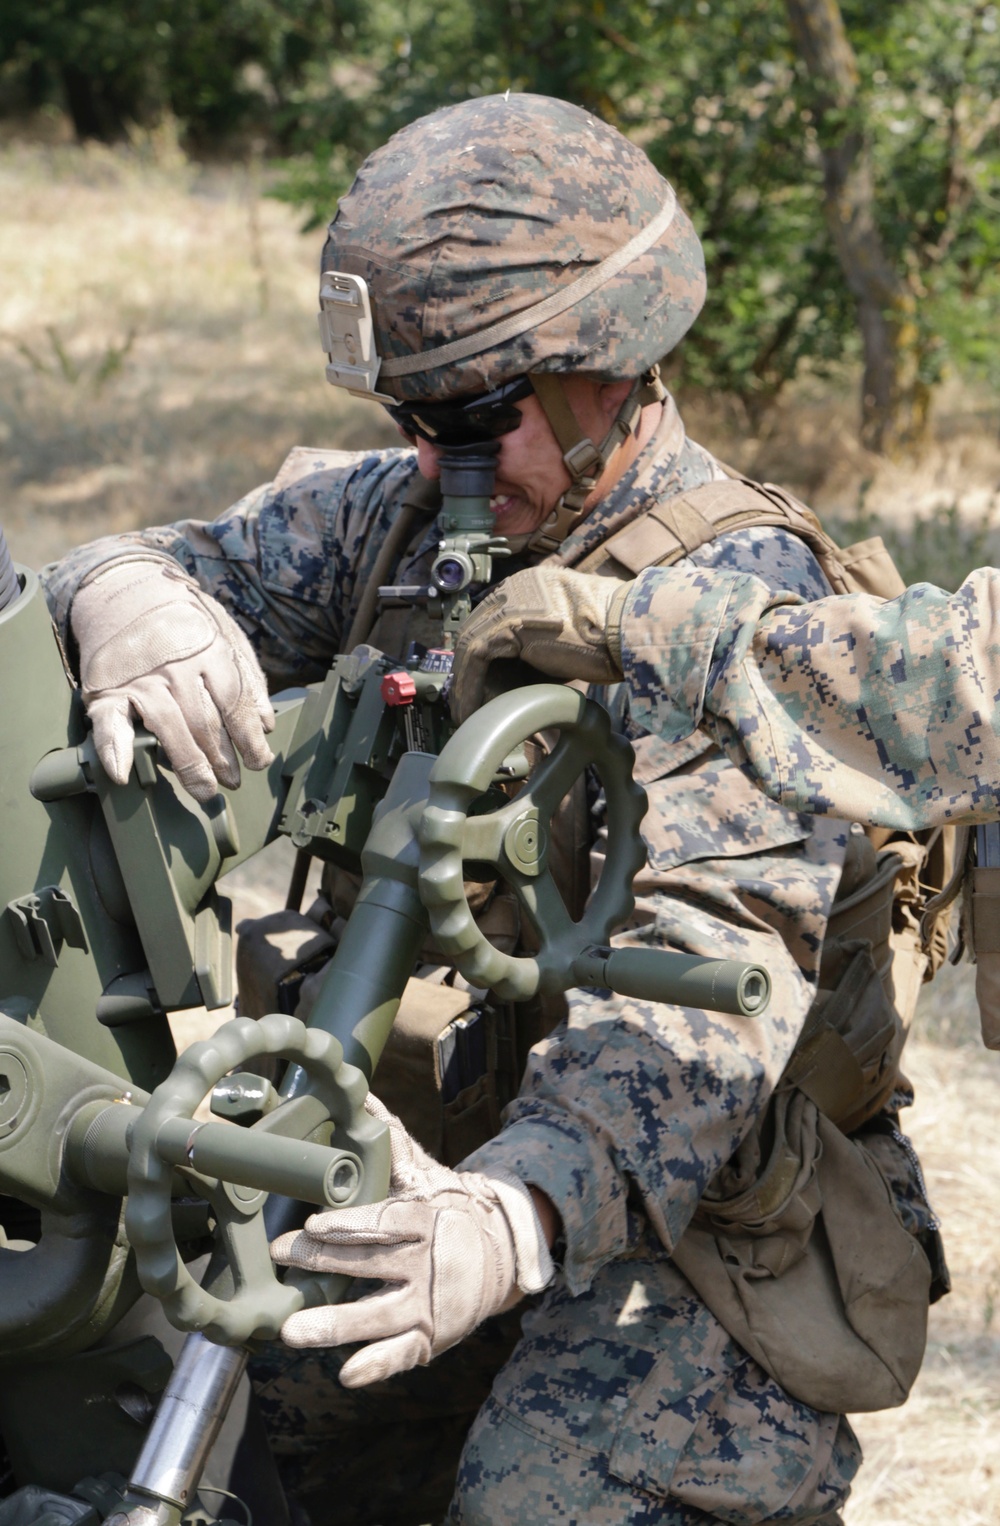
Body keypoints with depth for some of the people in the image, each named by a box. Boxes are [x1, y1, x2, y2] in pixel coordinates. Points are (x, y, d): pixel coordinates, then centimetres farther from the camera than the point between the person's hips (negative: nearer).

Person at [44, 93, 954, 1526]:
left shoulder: (735, 607, -19)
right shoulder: (399, 514, 5)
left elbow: (708, 974, -32)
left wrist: (517, 1217, -49)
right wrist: (130, 601, -22)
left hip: (705, 1203, -7)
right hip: (448, 1160, 7)